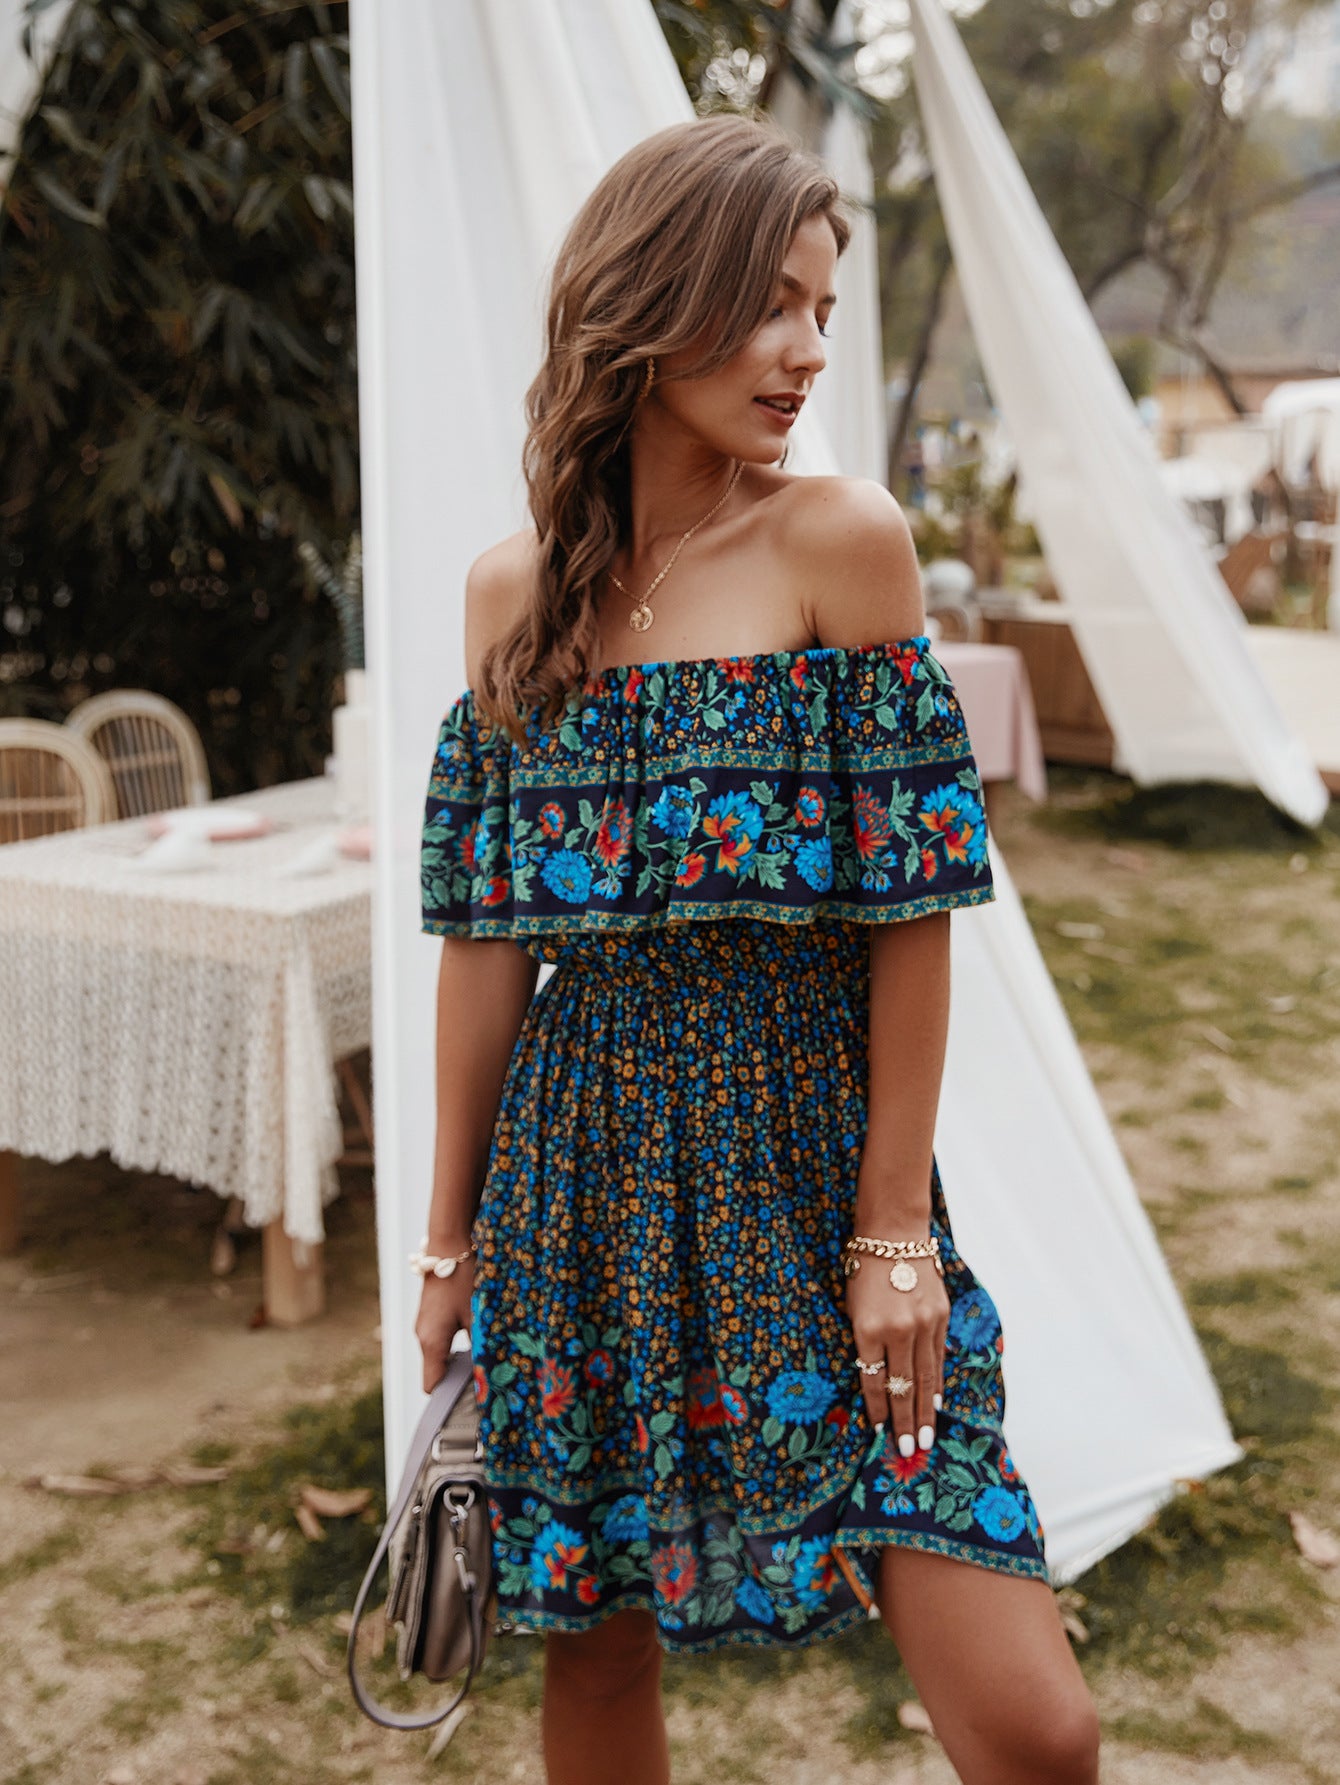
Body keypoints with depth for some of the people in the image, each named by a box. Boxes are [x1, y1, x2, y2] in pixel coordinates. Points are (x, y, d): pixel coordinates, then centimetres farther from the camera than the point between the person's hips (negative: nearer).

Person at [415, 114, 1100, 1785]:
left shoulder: (842, 540, -6)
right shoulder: (514, 591, 3)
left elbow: (909, 903, -7)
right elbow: (488, 934, 6)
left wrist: (895, 1225, -8)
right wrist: (452, 1235, 9)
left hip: (811, 1147, -2)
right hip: (585, 1165, 3)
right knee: (592, 1648, 14)